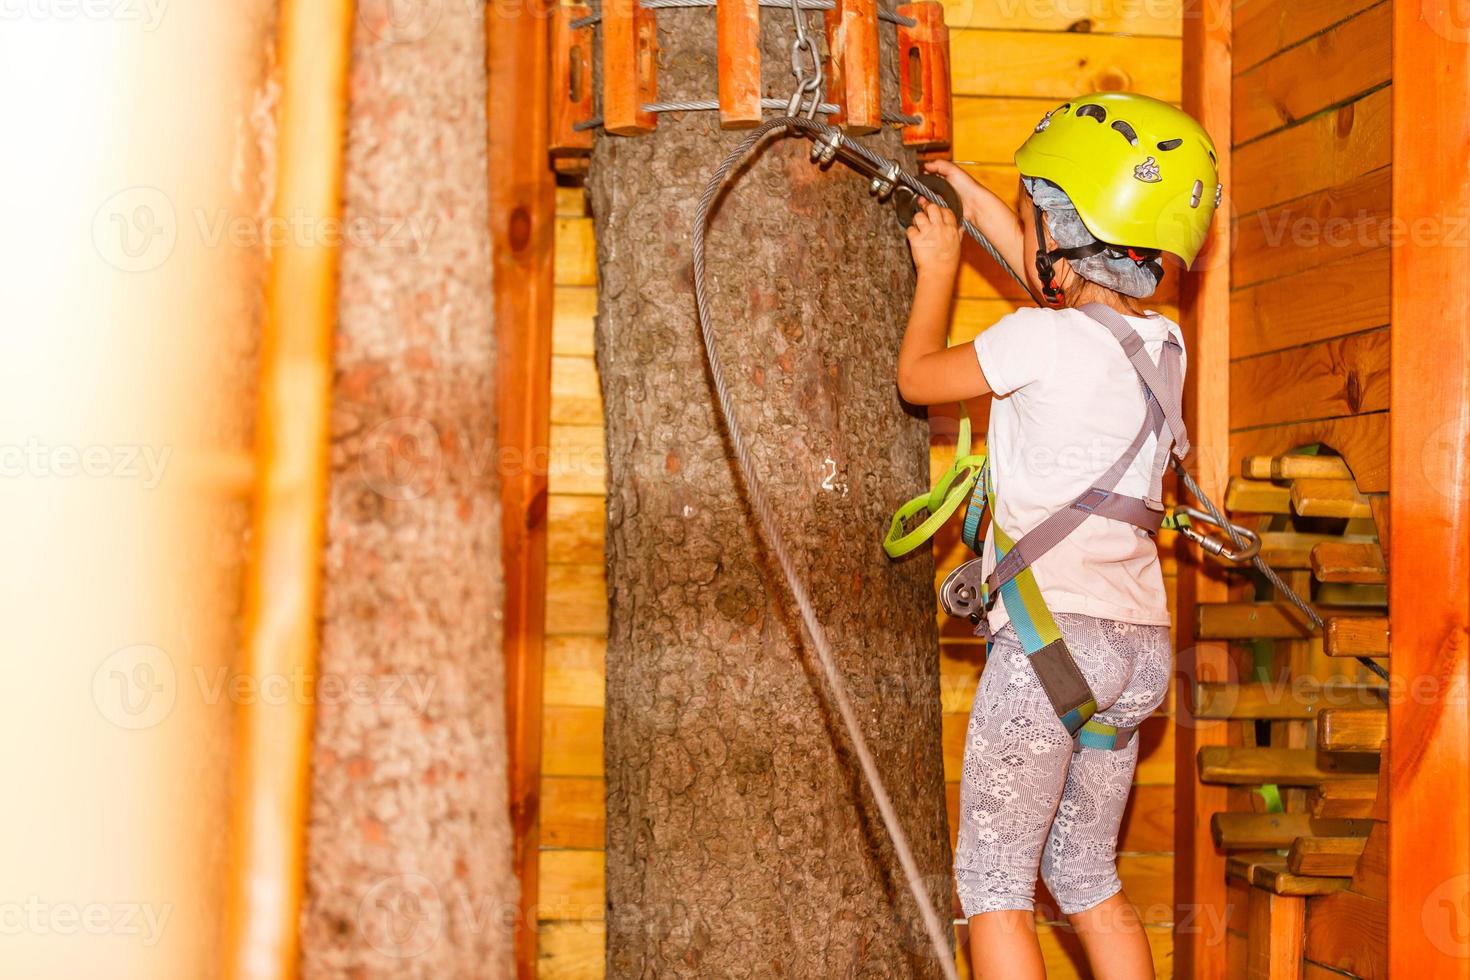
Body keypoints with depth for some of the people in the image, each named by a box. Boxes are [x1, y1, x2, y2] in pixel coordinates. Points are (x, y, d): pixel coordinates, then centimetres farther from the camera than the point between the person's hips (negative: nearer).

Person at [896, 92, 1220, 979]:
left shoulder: (1038, 339, -13)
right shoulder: (1162, 343, 8)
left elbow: (918, 377, 4)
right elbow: (1074, 287, 29)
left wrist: (939, 268, 19)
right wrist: (974, 198, 39)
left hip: (1054, 634, -7)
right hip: (1141, 645, 7)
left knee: (994, 883, 2)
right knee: (1088, 878, 19)